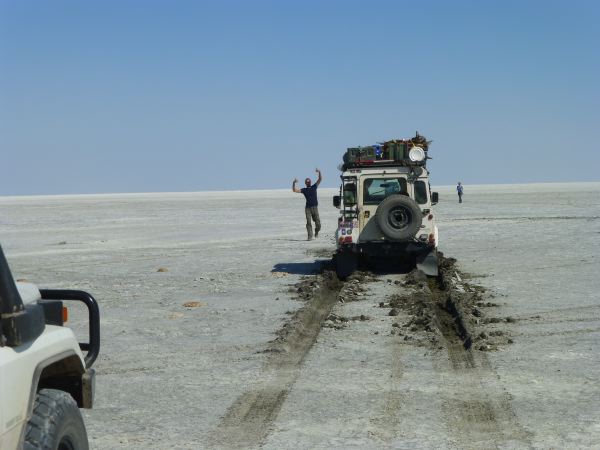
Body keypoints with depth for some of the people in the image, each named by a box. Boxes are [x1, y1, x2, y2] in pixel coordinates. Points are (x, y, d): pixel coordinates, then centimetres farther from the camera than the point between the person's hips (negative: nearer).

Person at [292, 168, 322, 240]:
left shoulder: (314, 187, 10)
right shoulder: (304, 190, 7)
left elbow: (320, 179, 4)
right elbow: (294, 190, -1)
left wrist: (319, 172, -11)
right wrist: (294, 183, -14)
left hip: (315, 207, 1)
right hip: (308, 208, -1)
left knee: (318, 223, 2)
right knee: (308, 223, -7)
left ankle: (317, 231, 32)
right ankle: (310, 236, -5)